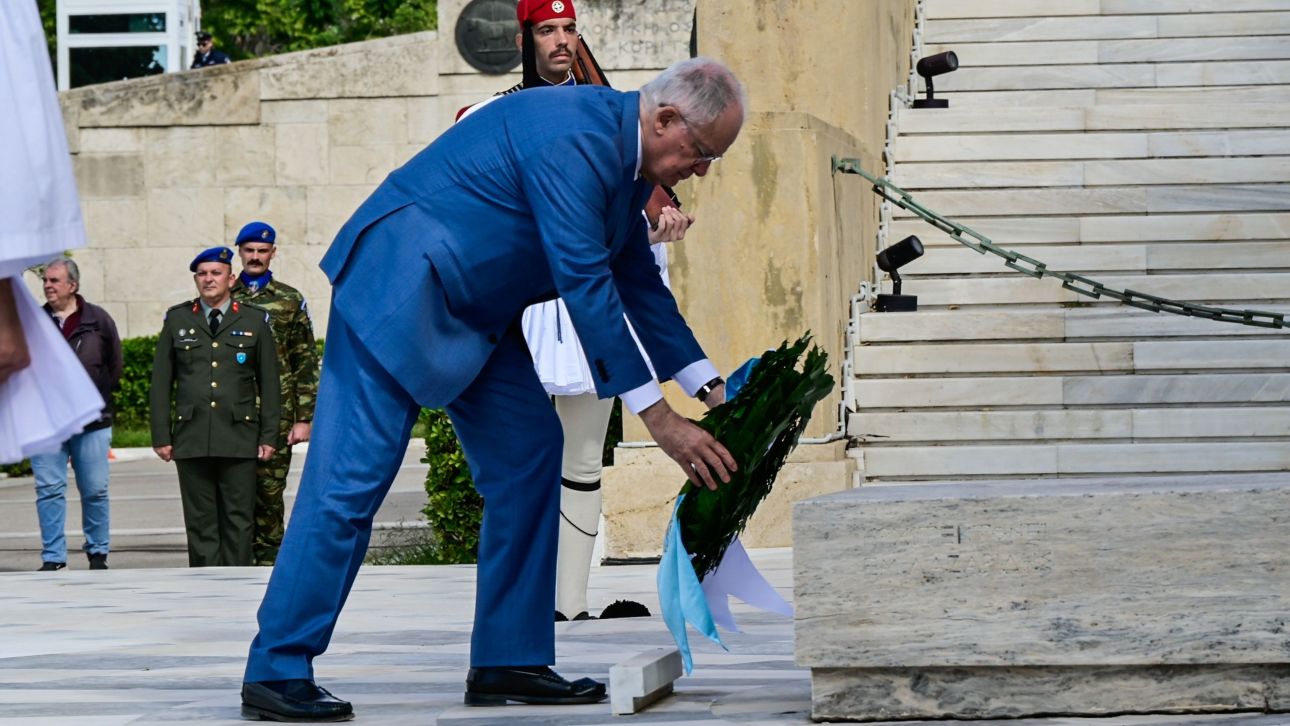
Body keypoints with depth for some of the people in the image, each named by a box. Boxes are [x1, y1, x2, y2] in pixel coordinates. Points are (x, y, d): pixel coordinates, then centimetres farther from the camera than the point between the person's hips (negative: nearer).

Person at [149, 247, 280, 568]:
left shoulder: (255, 321, 8)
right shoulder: (177, 319, 10)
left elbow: (269, 383, 8)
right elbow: (161, 382, 9)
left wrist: (268, 436, 1)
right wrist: (161, 435, 2)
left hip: (239, 440, -1)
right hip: (192, 441, 1)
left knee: (238, 520, -2)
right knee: (200, 522, 1)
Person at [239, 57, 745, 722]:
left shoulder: (625, 160, 8)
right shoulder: (574, 140, -24)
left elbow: (638, 285, 18)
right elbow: (584, 285, -26)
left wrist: (711, 389, 12)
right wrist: (658, 419, -24)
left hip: (472, 311, 11)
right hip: (400, 286, -11)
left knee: (529, 453, 4)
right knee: (352, 478, -12)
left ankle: (507, 662, 7)